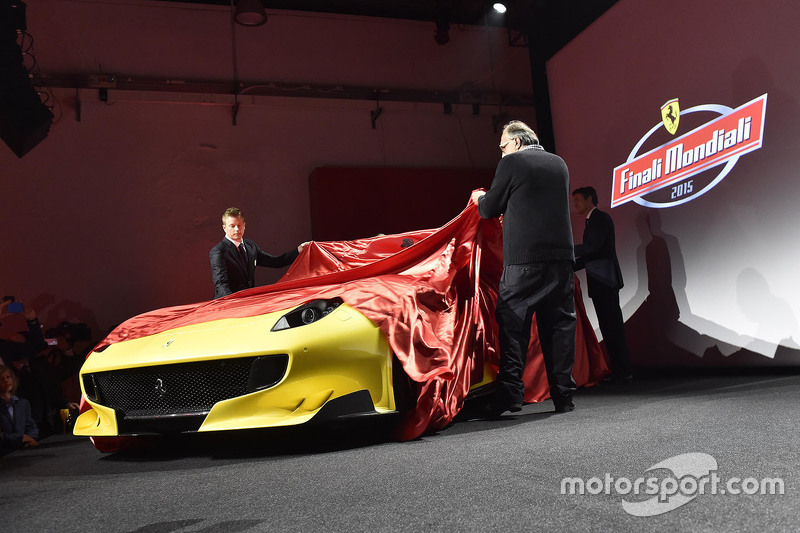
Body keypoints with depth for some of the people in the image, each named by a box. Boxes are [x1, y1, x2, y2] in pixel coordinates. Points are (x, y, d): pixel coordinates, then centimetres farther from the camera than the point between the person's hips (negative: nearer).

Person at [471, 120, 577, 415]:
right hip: (562, 255, 6)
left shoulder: (511, 162, -1)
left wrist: (480, 199, 25)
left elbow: (489, 209, 2)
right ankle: (563, 395, 12)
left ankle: (510, 391, -5)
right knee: (560, 324, 9)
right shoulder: (558, 163, 17)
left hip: (524, 258, -5)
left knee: (512, 324, 0)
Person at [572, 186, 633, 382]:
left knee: (612, 325, -9)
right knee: (609, 326, 9)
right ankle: (619, 370, 13)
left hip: (605, 280, -10)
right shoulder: (592, 221, 23)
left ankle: (622, 371, -6)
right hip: (599, 282, 10)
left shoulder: (602, 218, -6)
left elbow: (592, 247, -19)